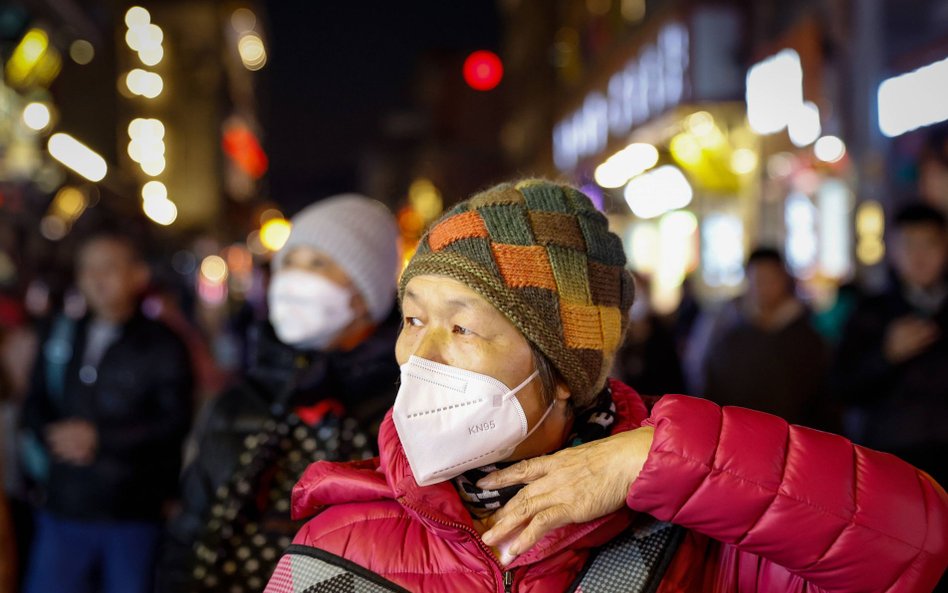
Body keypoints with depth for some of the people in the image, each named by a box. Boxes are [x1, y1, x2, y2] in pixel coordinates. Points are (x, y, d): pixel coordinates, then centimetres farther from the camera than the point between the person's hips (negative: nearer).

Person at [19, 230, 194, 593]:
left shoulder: (161, 346, -3)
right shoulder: (60, 338, 10)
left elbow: (176, 424, -10)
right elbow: (34, 404, 14)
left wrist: (101, 440, -14)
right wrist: (53, 436, -9)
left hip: (133, 514, -3)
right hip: (63, 508, 4)